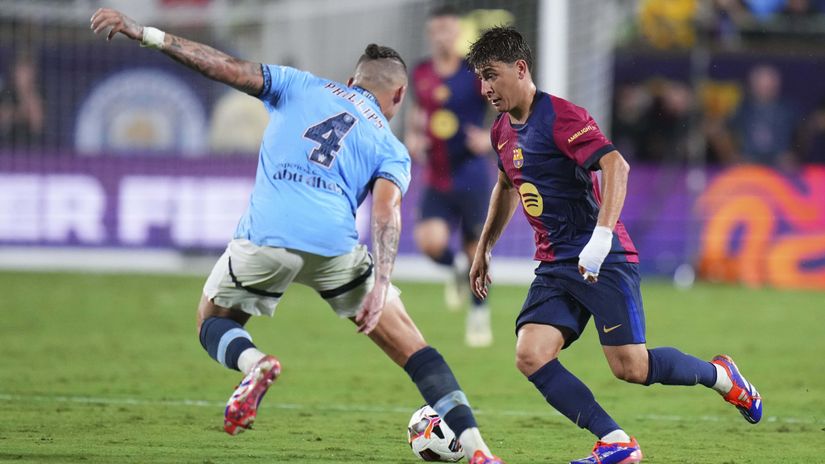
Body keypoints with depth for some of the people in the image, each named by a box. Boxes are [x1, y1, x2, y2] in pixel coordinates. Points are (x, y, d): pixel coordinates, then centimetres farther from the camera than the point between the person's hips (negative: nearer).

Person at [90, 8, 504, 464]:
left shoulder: (300, 85, 22)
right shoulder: (392, 150, 19)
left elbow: (224, 66, 12)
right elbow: (386, 213, 1)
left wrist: (143, 33, 15)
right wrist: (380, 285, -12)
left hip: (264, 235, 0)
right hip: (335, 245, 0)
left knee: (213, 322, 24)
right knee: (413, 348, 11)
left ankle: (252, 362, -10)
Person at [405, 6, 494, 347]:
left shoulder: (476, 73, -9)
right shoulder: (421, 74, 5)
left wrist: (490, 139, -23)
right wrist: (412, 137, 3)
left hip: (472, 178, -3)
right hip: (436, 179, 3)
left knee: (475, 249, 5)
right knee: (430, 241, -19)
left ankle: (479, 315, 28)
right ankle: (456, 272, 16)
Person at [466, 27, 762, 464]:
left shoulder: (559, 116, -14)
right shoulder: (502, 131, 13)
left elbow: (615, 165, -27)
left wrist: (601, 237, -36)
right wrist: (483, 249, 35)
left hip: (603, 262, -8)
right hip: (554, 266, 8)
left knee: (630, 367, -12)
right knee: (530, 356, -14)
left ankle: (720, 374, 16)